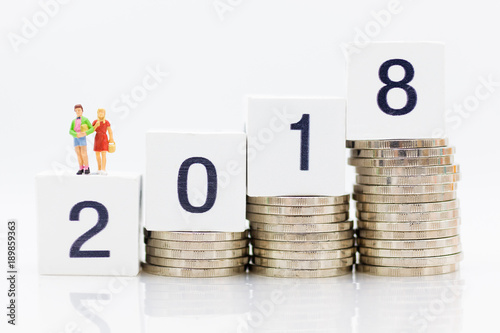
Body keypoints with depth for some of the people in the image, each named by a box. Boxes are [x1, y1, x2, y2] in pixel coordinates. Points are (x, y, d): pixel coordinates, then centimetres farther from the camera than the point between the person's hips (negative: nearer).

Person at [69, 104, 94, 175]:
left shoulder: (85, 120, 3)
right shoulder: (73, 121, 14)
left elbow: (92, 129, -2)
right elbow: (70, 131, 2)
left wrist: (85, 133, -20)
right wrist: (77, 134, -19)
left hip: (82, 138, -4)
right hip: (75, 138, 4)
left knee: (84, 154, -8)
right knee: (78, 154, 2)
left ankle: (86, 168, 0)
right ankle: (81, 169, 5)